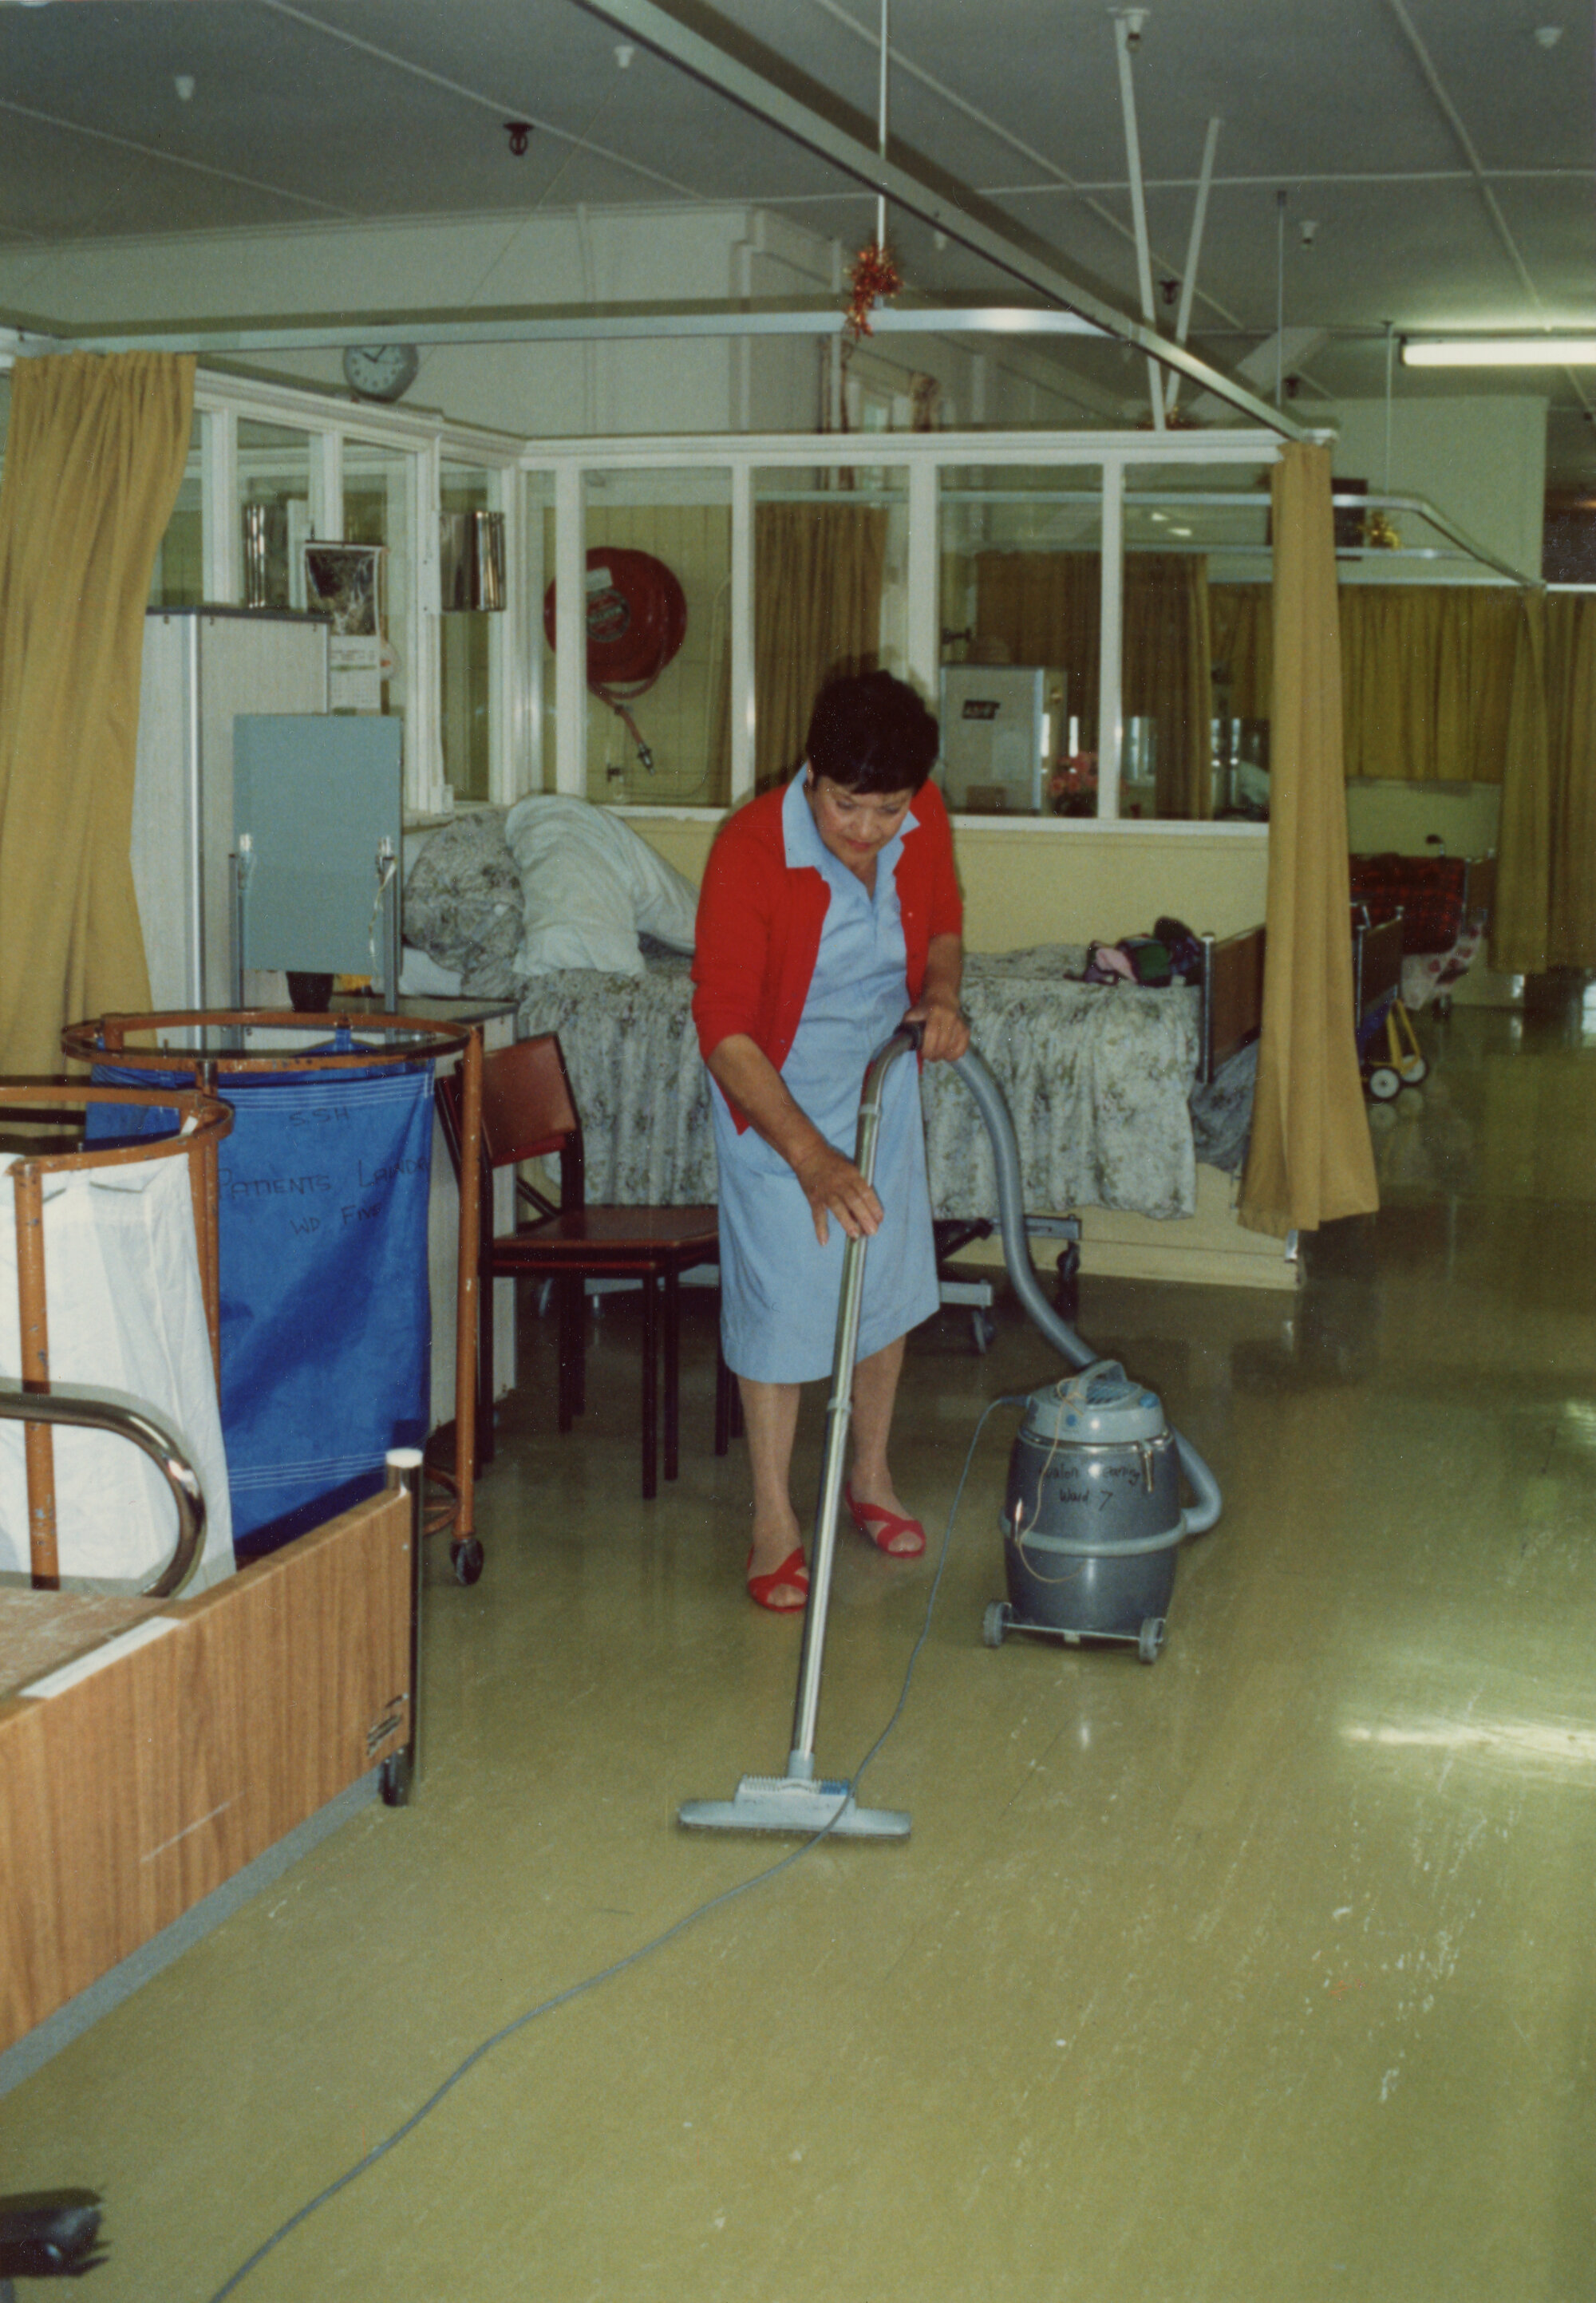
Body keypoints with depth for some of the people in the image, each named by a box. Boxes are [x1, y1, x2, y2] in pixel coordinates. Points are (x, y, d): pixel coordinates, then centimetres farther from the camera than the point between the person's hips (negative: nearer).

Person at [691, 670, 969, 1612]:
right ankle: (775, 1518, 12)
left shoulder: (925, 821, -15)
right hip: (776, 1096, -5)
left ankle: (872, 1476, 32)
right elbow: (725, 1032, -29)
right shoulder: (750, 852, -31)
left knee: (890, 1282, 13)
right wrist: (812, 1158, -37)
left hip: (882, 1080, 5)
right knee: (779, 1298, -1)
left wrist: (942, 997, -17)